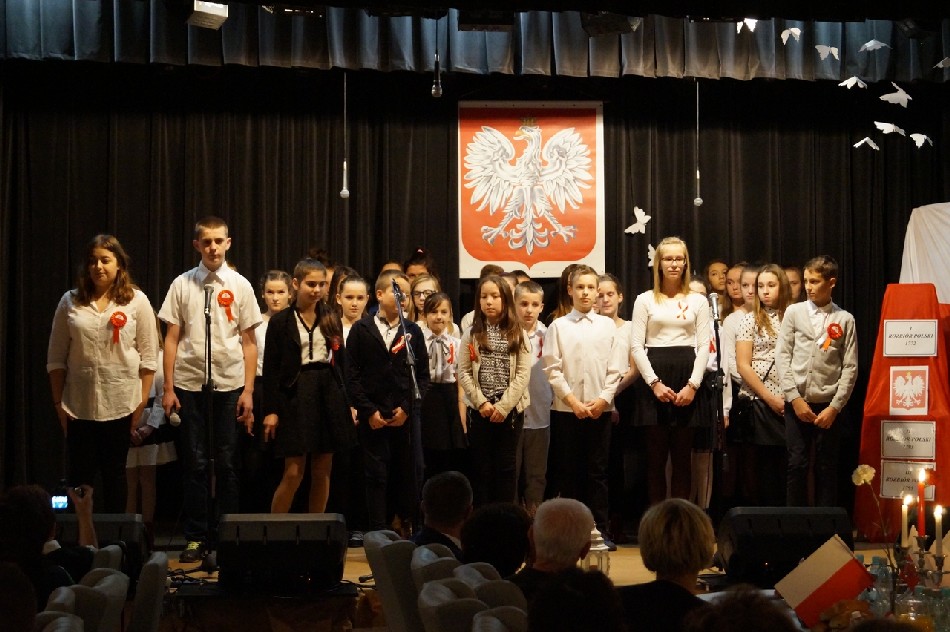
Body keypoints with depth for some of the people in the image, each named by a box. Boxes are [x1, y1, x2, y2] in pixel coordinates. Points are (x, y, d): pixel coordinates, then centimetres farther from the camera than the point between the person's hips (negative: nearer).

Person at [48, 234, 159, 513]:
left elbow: (148, 356, 0)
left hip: (120, 404, -1)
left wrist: (142, 401, -5)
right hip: (79, 405, 1)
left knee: (115, 474, 10)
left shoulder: (136, 301, 1)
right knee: (79, 475, 3)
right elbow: (56, 358, 7)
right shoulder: (70, 302, 5)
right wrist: (58, 401, 3)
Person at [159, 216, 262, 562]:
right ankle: (196, 537, 12)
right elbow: (172, 338, 4)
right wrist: (168, 387, -1)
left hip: (229, 385, 0)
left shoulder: (240, 285, 3)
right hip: (189, 384, 0)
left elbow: (249, 342, 4)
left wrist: (248, 391, -1)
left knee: (227, 463, 5)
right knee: (195, 462, 4)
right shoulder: (182, 284, 4)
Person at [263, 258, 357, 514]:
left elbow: (341, 362, 11)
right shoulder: (281, 322, -1)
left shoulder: (331, 319, 9)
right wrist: (271, 410, -8)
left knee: (323, 472, 6)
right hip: (296, 397, -4)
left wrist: (349, 403, 6)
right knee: (293, 473, -6)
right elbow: (271, 370, -3)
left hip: (329, 396, 4)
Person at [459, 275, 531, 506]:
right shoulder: (471, 335, 5)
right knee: (482, 467, 4)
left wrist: (504, 405, -12)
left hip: (511, 409, 0)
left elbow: (523, 374, -4)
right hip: (480, 410, 1)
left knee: (506, 466, 4)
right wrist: (482, 403, -11)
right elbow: (464, 373, 0)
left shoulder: (517, 334, 3)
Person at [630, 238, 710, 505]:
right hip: (654, 377, -1)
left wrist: (693, 384, -7)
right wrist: (655, 383, -10)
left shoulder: (698, 300, 9)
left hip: (687, 376, 1)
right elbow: (637, 346, 0)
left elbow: (704, 346, 4)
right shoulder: (645, 300, 5)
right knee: (656, 455, 2)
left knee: (683, 456, 4)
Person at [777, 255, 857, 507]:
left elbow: (850, 367, 0)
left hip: (828, 405, 0)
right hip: (797, 403, 1)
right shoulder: (794, 312, 6)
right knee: (797, 464, 1)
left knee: (827, 467, 4)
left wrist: (834, 407, -7)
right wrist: (795, 398, -6)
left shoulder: (845, 320, 3)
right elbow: (783, 356, 2)